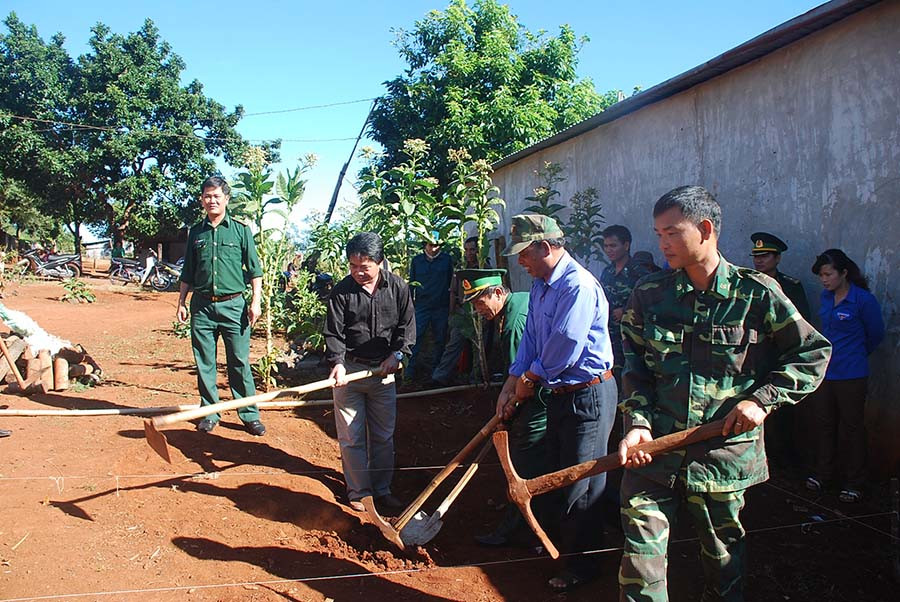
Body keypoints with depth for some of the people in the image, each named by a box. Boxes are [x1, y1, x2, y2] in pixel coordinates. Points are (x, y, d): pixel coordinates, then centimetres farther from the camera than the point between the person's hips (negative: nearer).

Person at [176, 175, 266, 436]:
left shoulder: (241, 230, 2)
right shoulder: (196, 233, 11)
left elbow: (254, 269, 2)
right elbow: (187, 273, 17)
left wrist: (256, 301, -5)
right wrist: (181, 302, 12)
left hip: (233, 305, -3)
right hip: (202, 305, 3)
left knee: (239, 362, -1)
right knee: (204, 363, 7)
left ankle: (249, 415, 8)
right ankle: (210, 412, 20)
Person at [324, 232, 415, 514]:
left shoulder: (398, 287, -3)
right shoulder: (341, 291, -7)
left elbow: (407, 326, 3)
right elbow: (334, 333, -8)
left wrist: (396, 355, -9)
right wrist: (337, 363, -22)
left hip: (384, 370, 2)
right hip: (349, 369, -2)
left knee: (384, 435, 11)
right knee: (351, 436, 3)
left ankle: (382, 489, 26)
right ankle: (358, 491, 18)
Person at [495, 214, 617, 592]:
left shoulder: (578, 285, -23)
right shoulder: (540, 285, 8)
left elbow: (564, 347, -25)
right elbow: (530, 338, 10)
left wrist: (529, 380, -10)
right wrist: (511, 384, 2)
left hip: (587, 395, -10)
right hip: (558, 392, 10)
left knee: (581, 485, 4)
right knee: (557, 472, 23)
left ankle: (582, 565, 21)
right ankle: (561, 539, 43)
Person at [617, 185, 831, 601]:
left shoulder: (756, 294, -4)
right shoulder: (648, 294, 3)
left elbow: (813, 352, 3)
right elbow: (634, 365, 6)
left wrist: (762, 399, -7)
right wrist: (637, 422, -7)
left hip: (724, 450, -1)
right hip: (655, 444, 1)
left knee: (724, 552, 15)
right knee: (641, 550, -1)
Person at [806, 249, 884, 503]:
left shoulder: (864, 299, -12)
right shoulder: (826, 296, 6)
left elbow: (876, 335, 1)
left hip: (851, 375, -6)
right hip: (823, 371, 6)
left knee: (851, 427, 3)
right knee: (823, 423, 13)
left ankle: (853, 483, 16)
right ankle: (824, 473, 28)